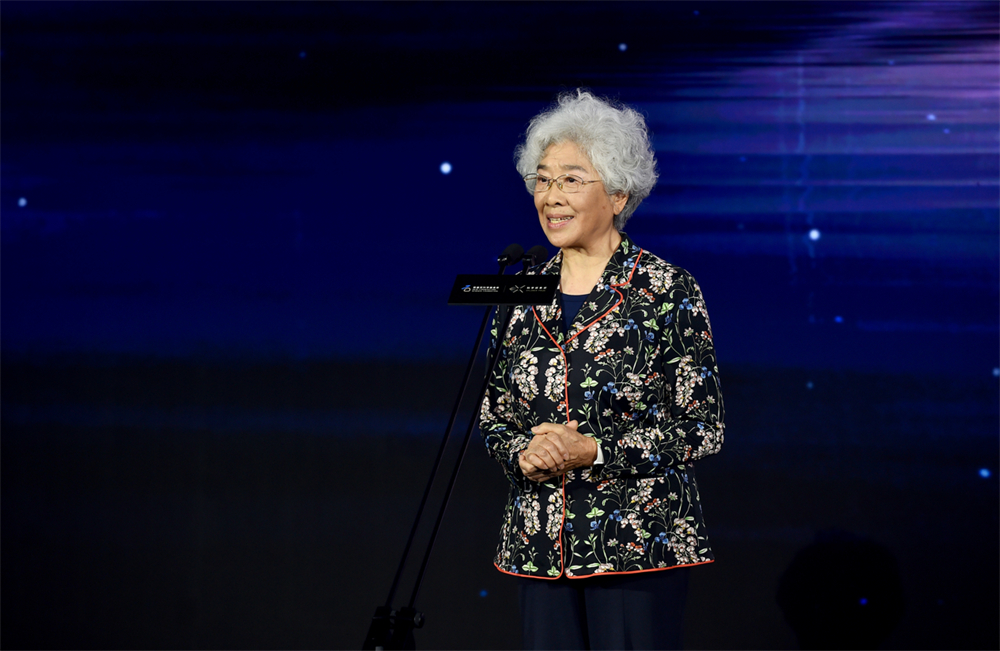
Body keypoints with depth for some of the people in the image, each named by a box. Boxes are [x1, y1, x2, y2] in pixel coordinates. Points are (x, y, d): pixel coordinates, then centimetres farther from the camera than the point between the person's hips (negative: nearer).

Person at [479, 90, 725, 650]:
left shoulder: (667, 290, -5)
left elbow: (704, 429, -7)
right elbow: (494, 420, 15)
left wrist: (594, 452, -15)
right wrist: (525, 453, -7)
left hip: (640, 545, -4)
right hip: (541, 546, 4)